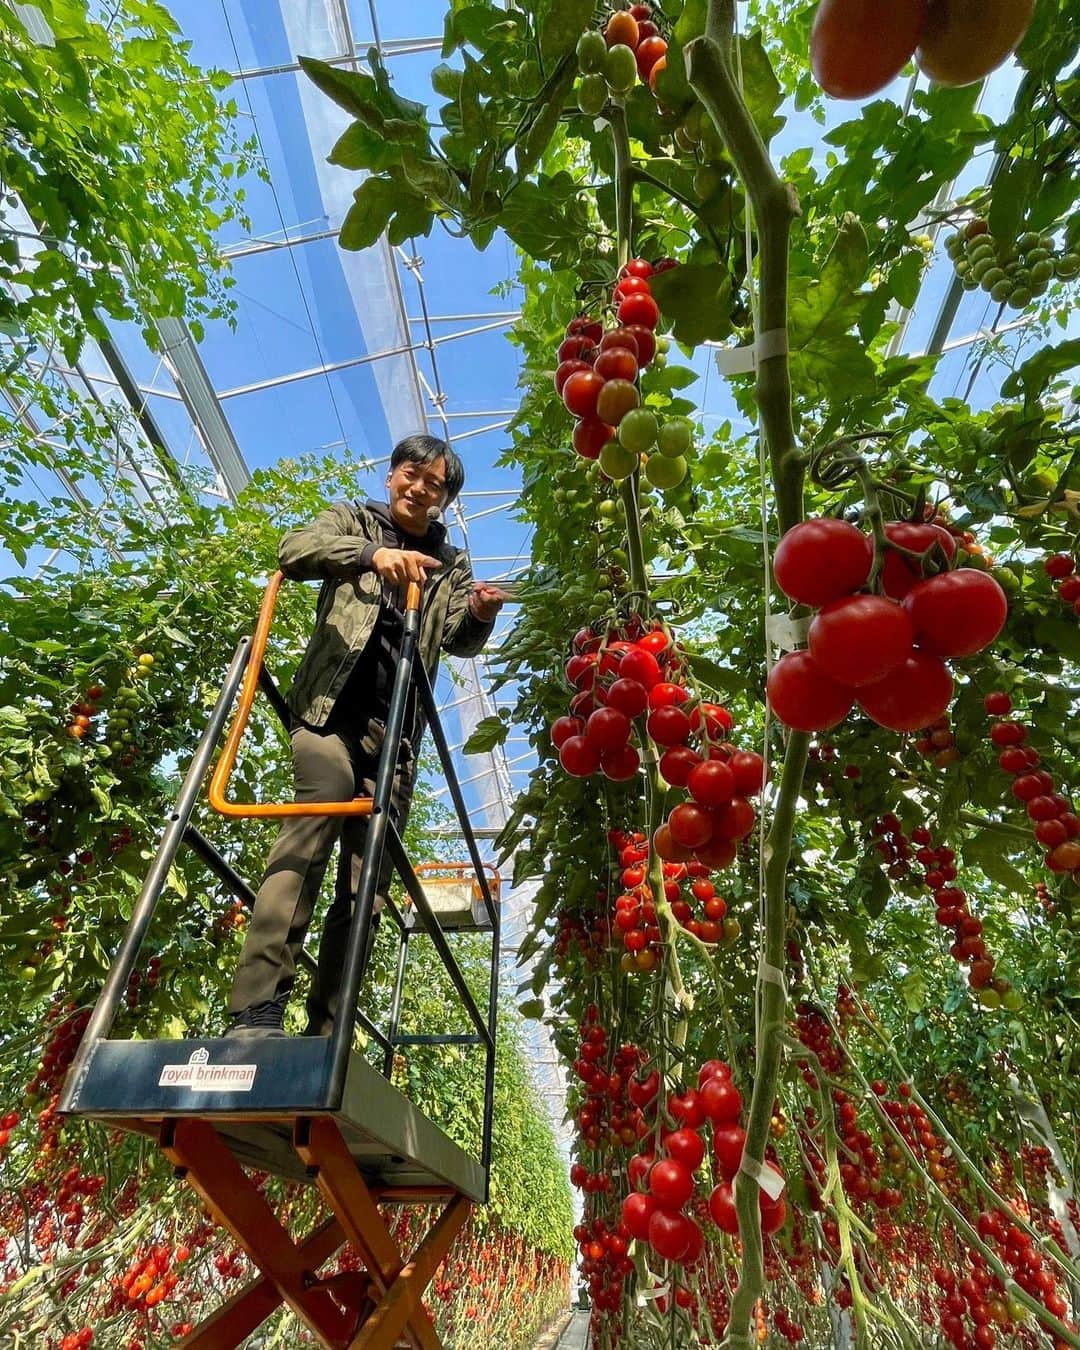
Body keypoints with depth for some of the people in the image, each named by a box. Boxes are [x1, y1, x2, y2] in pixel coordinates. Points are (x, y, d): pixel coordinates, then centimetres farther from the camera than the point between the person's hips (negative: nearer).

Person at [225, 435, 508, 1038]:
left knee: (368, 881, -1)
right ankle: (256, 1011, -26)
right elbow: (294, 550, -5)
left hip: (397, 730, 3)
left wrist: (480, 615, -17)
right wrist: (371, 553, -23)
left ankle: (325, 1032, 5)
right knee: (313, 828, -27)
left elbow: (459, 641, 6)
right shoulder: (353, 519, 16)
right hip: (334, 706, -3)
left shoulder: (452, 563, 20)